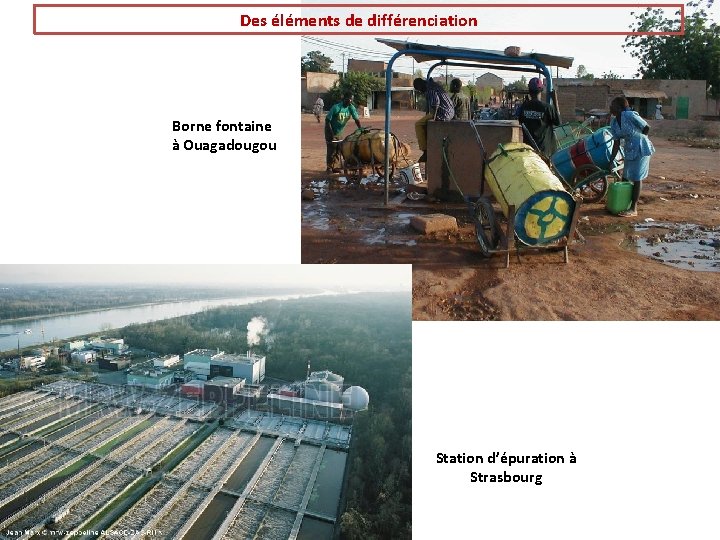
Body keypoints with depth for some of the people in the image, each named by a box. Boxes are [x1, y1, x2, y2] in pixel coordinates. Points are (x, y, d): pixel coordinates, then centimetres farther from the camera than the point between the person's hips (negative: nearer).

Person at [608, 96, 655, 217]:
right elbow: (616, 144, 4)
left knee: (637, 178, -4)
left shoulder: (630, 115, -21)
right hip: (629, 150, 8)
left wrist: (637, 139, 1)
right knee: (625, 177, 14)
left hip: (641, 149, -8)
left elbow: (647, 128, -13)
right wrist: (611, 161, 1)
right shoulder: (613, 122, 0)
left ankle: (633, 209, 1)